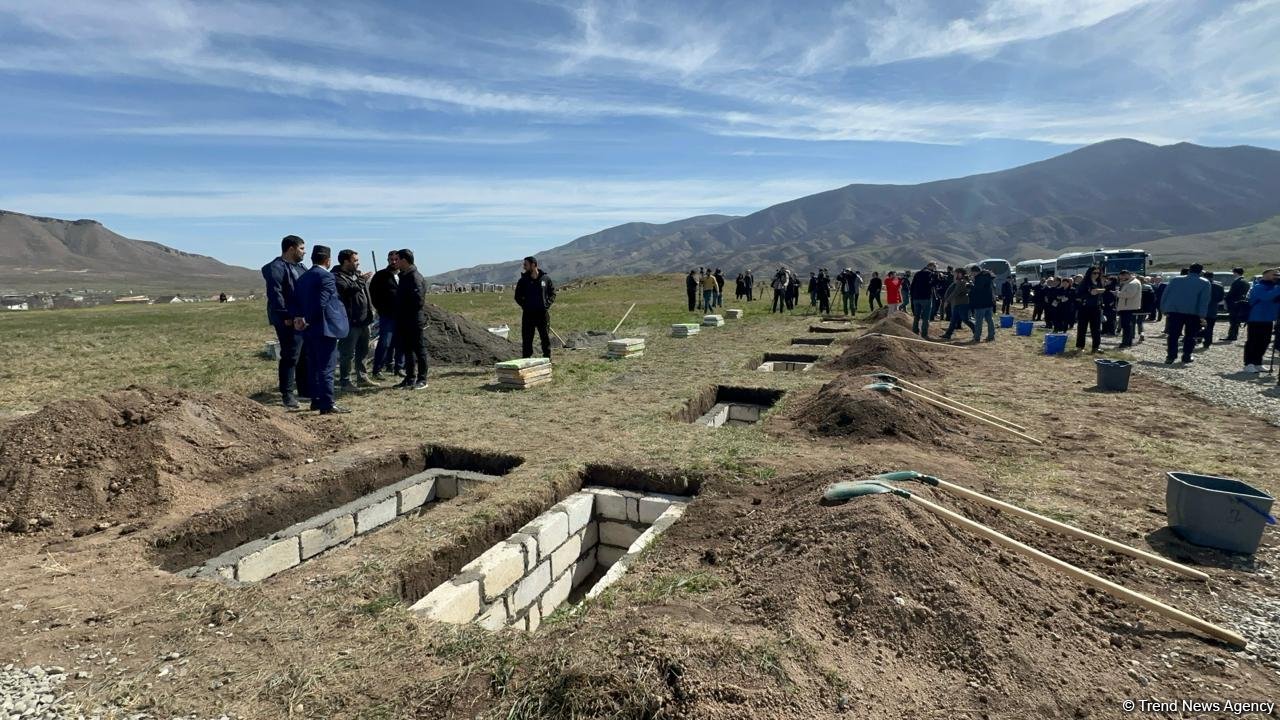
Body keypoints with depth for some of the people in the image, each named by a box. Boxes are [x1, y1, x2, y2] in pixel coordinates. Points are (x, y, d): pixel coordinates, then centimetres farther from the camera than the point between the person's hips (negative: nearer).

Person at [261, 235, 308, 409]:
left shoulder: (298, 267, 19)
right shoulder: (276, 268, -11)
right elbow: (275, 293, -20)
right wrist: (286, 316, -22)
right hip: (289, 321, -9)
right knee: (290, 357, -4)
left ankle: (305, 389, 27)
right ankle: (287, 394, 5)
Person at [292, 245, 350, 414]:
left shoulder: (303, 277, 14)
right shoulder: (326, 276, -12)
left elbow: (296, 300, 9)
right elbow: (322, 302, -20)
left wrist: (298, 317, -2)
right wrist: (308, 320, -10)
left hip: (310, 329, 9)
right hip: (325, 328, -9)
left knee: (314, 366, 14)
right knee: (326, 367, -7)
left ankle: (316, 400, 21)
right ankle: (327, 405, -7)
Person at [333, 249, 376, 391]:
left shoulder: (357, 274, 17)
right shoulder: (337, 276, -9)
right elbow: (347, 288, -29)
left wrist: (370, 309, 20)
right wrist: (361, 280, -21)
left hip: (363, 320, 9)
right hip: (350, 321, -9)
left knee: (363, 351, 17)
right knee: (347, 353, -3)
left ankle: (362, 378, 29)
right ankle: (344, 382, 5)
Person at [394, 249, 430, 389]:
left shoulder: (415, 277, -15)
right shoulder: (403, 276, 15)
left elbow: (418, 300, -24)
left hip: (415, 321, -9)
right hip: (404, 321, 9)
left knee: (419, 350, -1)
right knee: (407, 350, 14)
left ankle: (422, 380, 5)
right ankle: (410, 378, 23)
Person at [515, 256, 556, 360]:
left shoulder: (545, 279, 1)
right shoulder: (523, 280, 3)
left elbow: (553, 293, 8)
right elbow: (518, 296, 11)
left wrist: (547, 304, -5)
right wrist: (524, 305, -2)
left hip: (543, 313, -1)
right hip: (528, 314, 1)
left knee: (546, 338, 5)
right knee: (527, 340, 3)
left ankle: (547, 359, 15)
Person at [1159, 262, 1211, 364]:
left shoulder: (1175, 280, 8)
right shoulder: (1204, 283, 3)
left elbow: (1165, 295, 5)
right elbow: (1204, 300, -6)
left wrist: (1164, 310, 7)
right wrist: (1202, 315, -7)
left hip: (1174, 311, 1)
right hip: (1193, 313, -1)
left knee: (1173, 335, 2)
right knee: (1190, 336, 11)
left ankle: (1171, 356, -5)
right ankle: (1186, 356, 10)